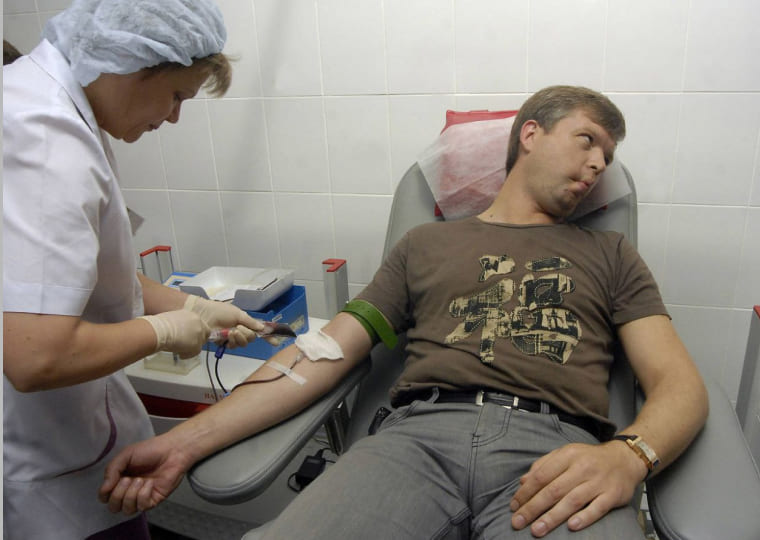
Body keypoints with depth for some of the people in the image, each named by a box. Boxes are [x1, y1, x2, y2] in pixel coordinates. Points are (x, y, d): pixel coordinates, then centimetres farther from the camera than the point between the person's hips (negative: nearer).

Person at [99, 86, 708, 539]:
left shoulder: (610, 254, 22)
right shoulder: (426, 244, 20)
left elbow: (680, 383, 11)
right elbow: (327, 352, 12)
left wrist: (627, 455, -14)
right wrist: (188, 440, 3)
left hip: (556, 451, 1)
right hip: (420, 434, 1)